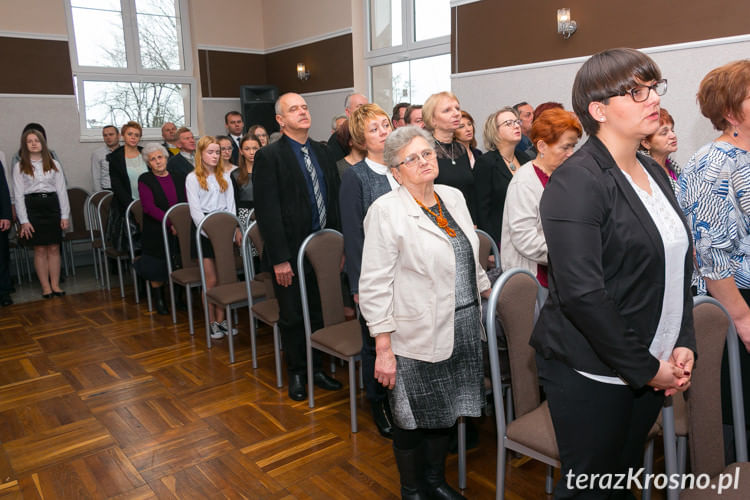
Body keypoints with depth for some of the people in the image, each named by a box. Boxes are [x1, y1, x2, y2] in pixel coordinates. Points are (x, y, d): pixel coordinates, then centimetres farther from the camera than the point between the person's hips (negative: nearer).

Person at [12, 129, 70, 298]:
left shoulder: (54, 164, 9)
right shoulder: (19, 167, 4)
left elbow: (62, 190, 7)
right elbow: (18, 194, 1)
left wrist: (65, 215, 0)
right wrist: (24, 220, -7)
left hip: (52, 205, 1)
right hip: (32, 207, -1)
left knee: (54, 248, 3)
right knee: (40, 249, 1)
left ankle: (55, 284, 11)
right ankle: (46, 286, 7)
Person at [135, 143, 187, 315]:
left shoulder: (179, 178, 9)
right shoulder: (145, 180, -1)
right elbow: (149, 207, -13)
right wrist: (171, 223, -24)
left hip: (180, 231, 2)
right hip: (157, 234, -2)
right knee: (157, 268, 4)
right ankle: (159, 299, 23)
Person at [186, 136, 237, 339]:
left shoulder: (225, 175, 13)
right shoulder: (193, 178, 1)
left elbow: (230, 204, 8)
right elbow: (195, 210, -5)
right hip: (204, 232, -3)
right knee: (211, 279, -2)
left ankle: (221, 319, 14)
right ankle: (211, 321, 10)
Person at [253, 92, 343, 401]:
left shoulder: (322, 152, 9)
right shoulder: (268, 156, -9)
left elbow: (334, 199, 10)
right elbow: (267, 211, -13)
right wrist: (279, 259, -17)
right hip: (291, 251, -5)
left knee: (319, 312, 13)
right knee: (292, 316, 10)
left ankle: (315, 368, 30)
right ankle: (296, 373, 28)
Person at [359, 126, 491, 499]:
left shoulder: (454, 197, 6)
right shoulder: (386, 210, -14)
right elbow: (375, 286, -16)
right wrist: (383, 349, -17)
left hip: (462, 329, 6)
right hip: (418, 337, -6)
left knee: (445, 412, 19)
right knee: (414, 419, 11)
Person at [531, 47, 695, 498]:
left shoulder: (654, 173, 10)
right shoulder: (577, 182, -17)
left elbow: (680, 264, 15)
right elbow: (581, 292, -23)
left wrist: (683, 344, 3)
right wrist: (645, 368, -15)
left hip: (652, 370, 7)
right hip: (592, 373, -7)